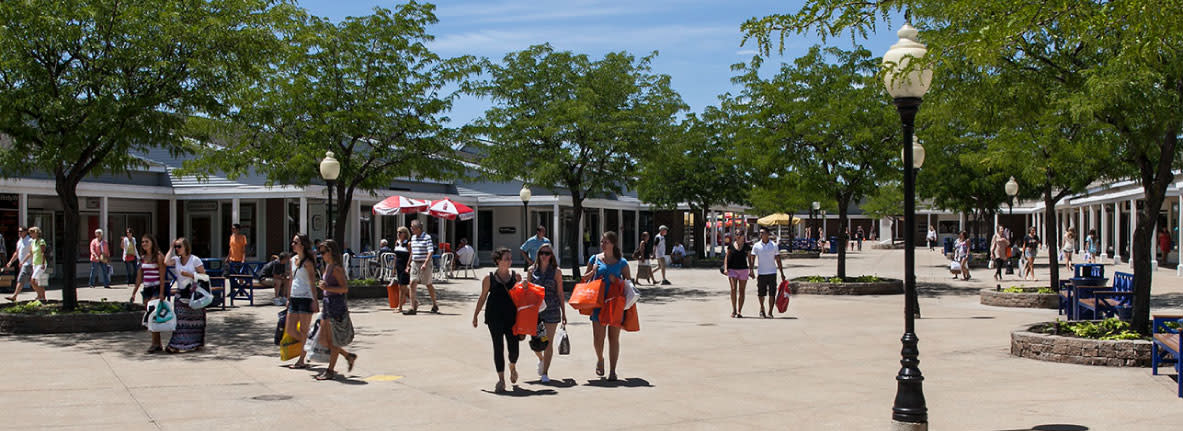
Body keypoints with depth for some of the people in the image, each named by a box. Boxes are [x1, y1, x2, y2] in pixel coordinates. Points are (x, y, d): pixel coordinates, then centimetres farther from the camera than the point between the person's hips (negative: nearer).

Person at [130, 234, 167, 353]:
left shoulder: (158, 256, -6)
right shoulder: (143, 258, 14)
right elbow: (139, 277, 18)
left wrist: (161, 293, -18)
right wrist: (134, 293, 15)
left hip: (157, 288, -7)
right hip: (146, 290, 7)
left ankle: (155, 343, -13)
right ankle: (158, 345, 11)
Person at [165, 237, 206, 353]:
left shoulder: (195, 260, -5)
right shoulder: (176, 260, 7)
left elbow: (203, 275, -5)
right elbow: (166, 262, -14)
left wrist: (189, 274, -16)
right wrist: (171, 248, -6)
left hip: (194, 293, -4)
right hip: (181, 293, 4)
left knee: (194, 319, 0)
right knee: (180, 319, -2)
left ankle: (195, 343, 10)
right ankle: (178, 344, -1)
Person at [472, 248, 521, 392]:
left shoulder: (516, 277, 7)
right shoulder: (489, 278, 2)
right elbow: (482, 298, 8)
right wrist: (475, 315, 8)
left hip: (511, 315, 1)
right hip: (494, 316, -1)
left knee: (514, 346, 0)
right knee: (498, 347, -1)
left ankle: (512, 366, 35)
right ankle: (501, 379, 8)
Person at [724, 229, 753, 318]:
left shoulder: (747, 246, 4)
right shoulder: (731, 245, 4)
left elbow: (750, 258, 8)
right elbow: (726, 257, 7)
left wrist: (751, 270, 2)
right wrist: (725, 268, -4)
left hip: (743, 270, 1)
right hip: (732, 270, -1)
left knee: (741, 291, 2)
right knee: (733, 289, -12)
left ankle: (739, 311, 8)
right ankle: (734, 309, 1)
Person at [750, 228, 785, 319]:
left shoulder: (774, 245, 3)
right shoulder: (756, 246, 1)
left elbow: (778, 260, 7)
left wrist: (782, 273, 6)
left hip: (772, 273, 0)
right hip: (761, 273, 0)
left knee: (772, 294, -4)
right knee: (761, 293, 5)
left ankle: (770, 312, 2)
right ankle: (762, 308, 29)